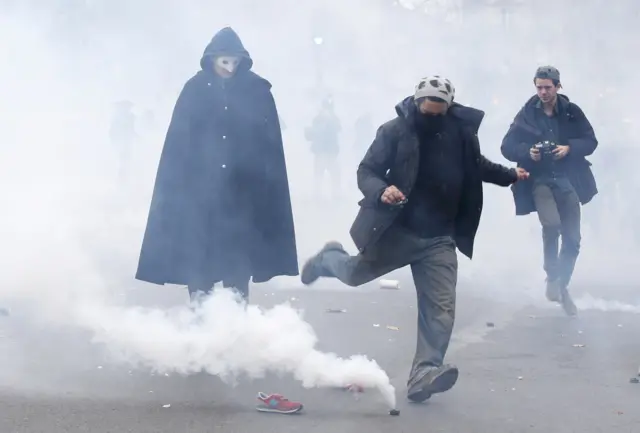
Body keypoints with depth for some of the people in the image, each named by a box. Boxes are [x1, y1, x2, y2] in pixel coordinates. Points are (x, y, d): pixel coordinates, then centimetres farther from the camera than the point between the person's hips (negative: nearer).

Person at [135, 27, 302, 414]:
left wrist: (266, 193, -5)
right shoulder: (196, 91, 1)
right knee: (200, 266, 3)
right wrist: (177, 192, -4)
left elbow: (271, 148, 0)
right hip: (200, 195, 0)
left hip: (242, 197, 0)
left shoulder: (258, 93, 1)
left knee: (237, 271, 4)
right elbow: (177, 145, 0)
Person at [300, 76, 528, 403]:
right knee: (355, 274, 21)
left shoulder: (462, 131, -3)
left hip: (439, 238, 2)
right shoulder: (395, 131, -15)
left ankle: (424, 375, -8)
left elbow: (477, 167, 17)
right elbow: (366, 170, -12)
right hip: (396, 229, -2)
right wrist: (381, 191, -31)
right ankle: (329, 259, 55)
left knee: (440, 308, -9)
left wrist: (509, 175, 8)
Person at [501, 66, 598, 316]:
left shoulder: (572, 112, 2)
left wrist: (570, 148, -14)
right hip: (539, 181, -2)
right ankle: (552, 277, -5)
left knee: (572, 239, 5)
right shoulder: (527, 114, -1)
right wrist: (527, 152, -18)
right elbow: (507, 147, 1)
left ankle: (562, 285, 27)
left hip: (567, 181, 2)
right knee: (551, 224, -28)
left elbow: (591, 141, 5)